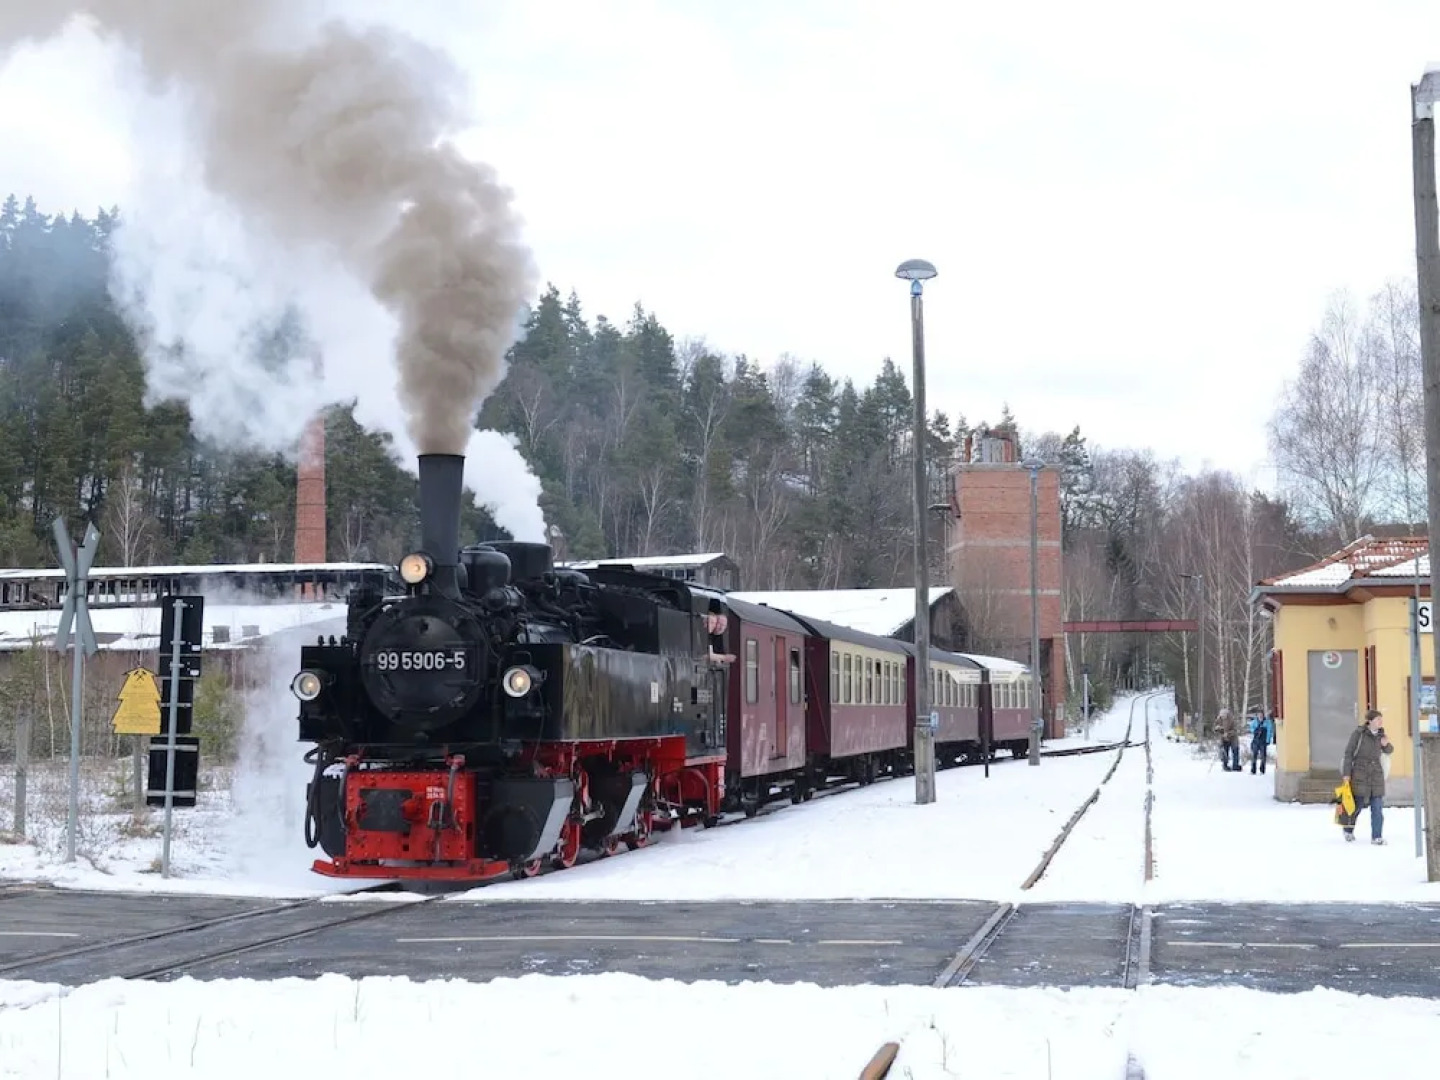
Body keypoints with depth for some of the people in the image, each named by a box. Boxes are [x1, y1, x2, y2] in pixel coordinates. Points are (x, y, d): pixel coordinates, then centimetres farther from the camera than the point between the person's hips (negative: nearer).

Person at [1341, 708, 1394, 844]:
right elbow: (1349, 752, -7)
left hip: (1376, 774, 4)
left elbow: (1389, 751, 20)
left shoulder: (1380, 735, 5)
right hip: (1360, 774, -4)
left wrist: (1386, 745, -4)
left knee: (1377, 807, -2)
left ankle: (1377, 837, 3)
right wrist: (1346, 773, -11)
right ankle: (1348, 830, 29)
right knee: (1357, 804, 5)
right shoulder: (1359, 733, -8)